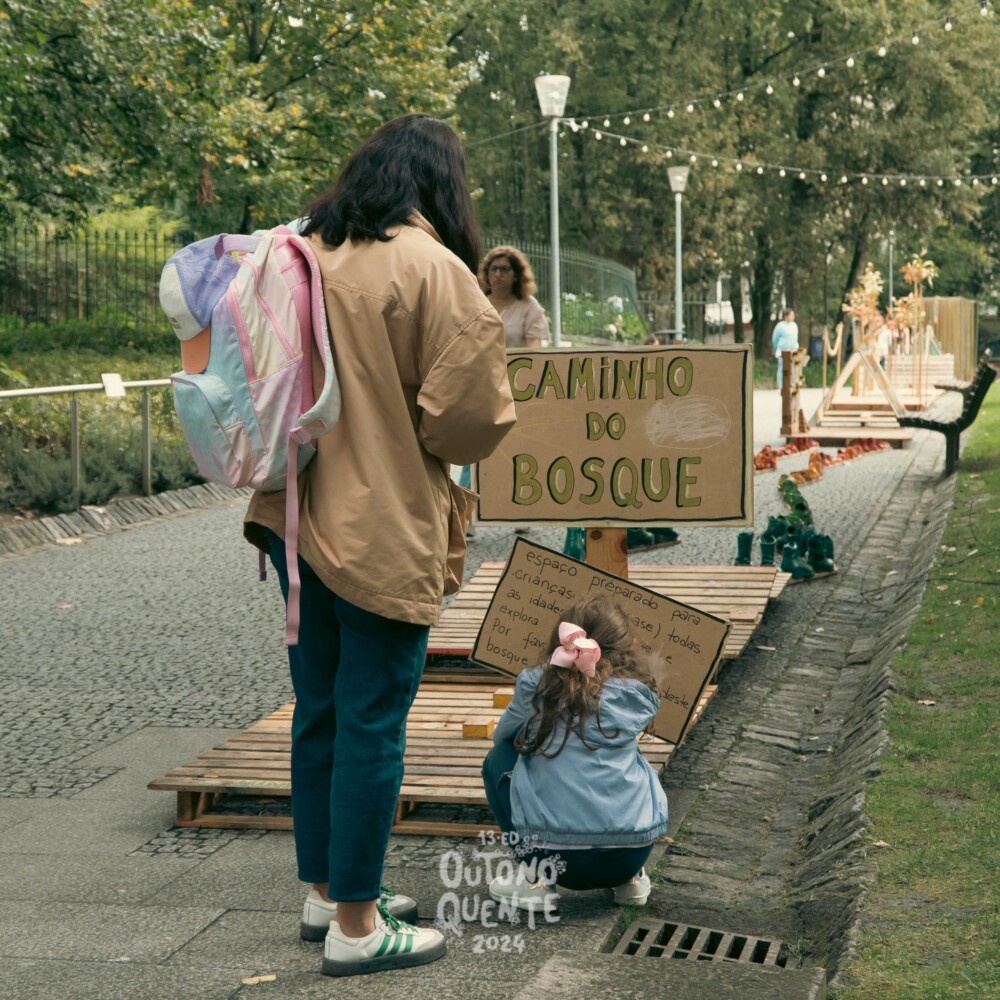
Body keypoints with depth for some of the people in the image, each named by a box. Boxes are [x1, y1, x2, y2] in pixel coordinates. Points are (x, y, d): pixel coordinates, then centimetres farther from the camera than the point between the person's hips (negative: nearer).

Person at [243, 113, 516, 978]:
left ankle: (325, 890, 30)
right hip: (384, 531, -7)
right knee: (372, 724, 1)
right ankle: (355, 926, 9)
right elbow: (470, 414, -16)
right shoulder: (431, 269, -14)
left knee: (319, 711, 17)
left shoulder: (303, 255, 7)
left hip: (301, 515, 8)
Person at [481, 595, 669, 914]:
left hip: (560, 855, -3)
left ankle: (535, 878, 10)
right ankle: (631, 878, 20)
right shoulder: (638, 696, 5)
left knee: (498, 760, 22)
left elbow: (501, 735, 21)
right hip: (633, 854, 3)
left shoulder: (537, 686, 1)